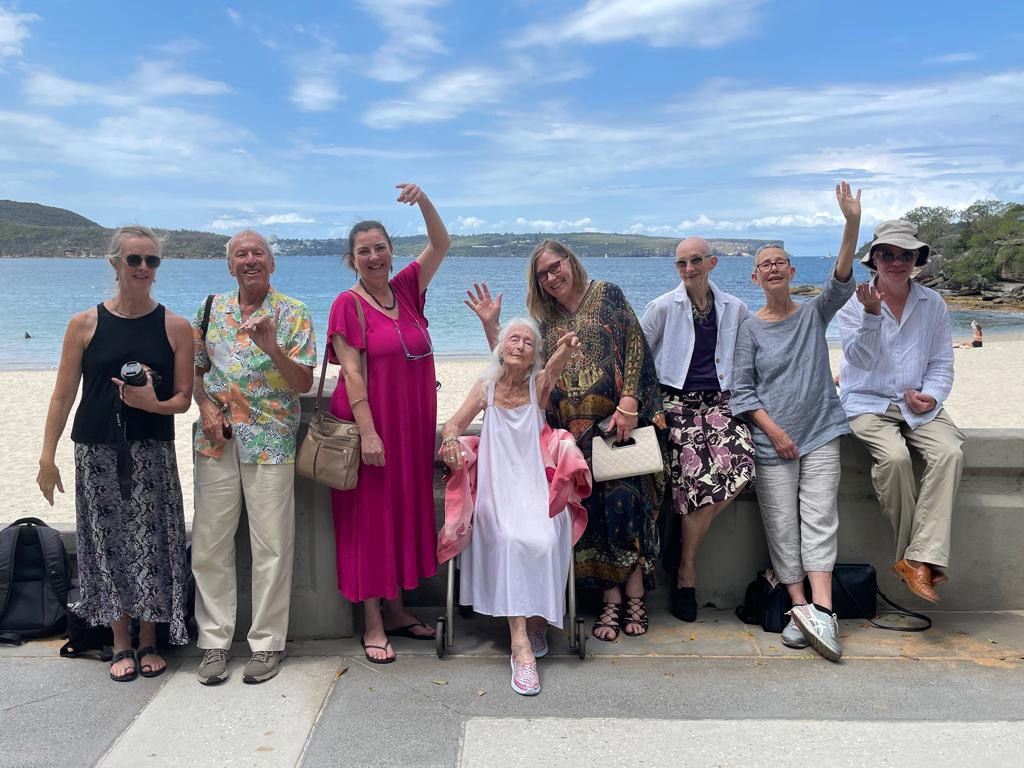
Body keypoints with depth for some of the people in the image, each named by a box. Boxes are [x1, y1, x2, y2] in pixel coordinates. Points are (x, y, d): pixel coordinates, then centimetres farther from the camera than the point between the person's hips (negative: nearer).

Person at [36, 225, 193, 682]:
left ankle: (149, 641, 20)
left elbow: (183, 398, 1)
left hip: (152, 453, 0)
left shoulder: (175, 327, 1)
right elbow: (63, 395, 3)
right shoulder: (85, 325, 1)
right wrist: (47, 456, 1)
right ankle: (122, 644, 23)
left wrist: (153, 404, -19)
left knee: (151, 542, 1)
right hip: (97, 451, 1)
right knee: (108, 542, 6)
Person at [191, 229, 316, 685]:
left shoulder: (294, 314, -1)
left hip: (270, 442, -3)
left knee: (271, 545, 1)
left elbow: (304, 383, -6)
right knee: (209, 542, 7)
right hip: (216, 439, 4)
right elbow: (195, 369, 16)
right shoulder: (211, 309, 10)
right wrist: (205, 407, -2)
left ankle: (267, 642, 16)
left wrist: (272, 347, -22)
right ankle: (215, 640, 21)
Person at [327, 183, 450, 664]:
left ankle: (395, 609, 26)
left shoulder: (405, 290, 8)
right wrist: (368, 432, -19)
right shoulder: (349, 304, -8)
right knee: (369, 516, 2)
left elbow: (441, 245, 7)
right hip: (370, 424, -6)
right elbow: (351, 372, -13)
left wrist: (423, 200, -8)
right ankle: (372, 624, 12)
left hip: (412, 423, 6)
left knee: (405, 511, 12)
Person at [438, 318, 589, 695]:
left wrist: (564, 351, -42)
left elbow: (552, 370, -17)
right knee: (510, 539, -29)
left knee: (542, 539, -29)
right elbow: (455, 423, 6)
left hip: (536, 485, 0)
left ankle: (536, 622, -6)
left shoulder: (538, 384, 6)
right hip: (497, 487, 0)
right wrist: (450, 437, -20)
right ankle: (521, 644, -30)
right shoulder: (487, 387, 11)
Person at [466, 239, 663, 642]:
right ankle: (611, 601, 6)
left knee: (624, 499, -11)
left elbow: (635, 347, -1)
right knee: (592, 511, -2)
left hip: (619, 422, -3)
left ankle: (634, 597, 1)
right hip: (573, 432, 3)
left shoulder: (607, 295, 8)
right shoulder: (544, 320, 18)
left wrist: (629, 403, -11)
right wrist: (489, 324, 7)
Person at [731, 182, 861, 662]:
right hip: (771, 440, -1)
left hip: (820, 434, 1)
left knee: (819, 519, -6)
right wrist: (774, 431, -10)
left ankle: (821, 610, -10)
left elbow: (841, 282, -9)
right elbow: (742, 390, 1)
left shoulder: (813, 315, 9)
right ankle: (799, 608, 4)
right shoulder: (750, 328, 4)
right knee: (782, 526, -2)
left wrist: (852, 224, -22)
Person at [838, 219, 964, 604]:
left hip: (917, 403, 3)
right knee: (894, 457, -32)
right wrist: (872, 313, -26)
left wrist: (931, 396, -9)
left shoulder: (933, 304, 8)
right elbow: (860, 359, -13)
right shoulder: (855, 303, 0)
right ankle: (915, 555, -14)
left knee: (950, 452, -27)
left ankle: (918, 559, -28)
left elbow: (941, 363, 11)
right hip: (868, 402, -3)